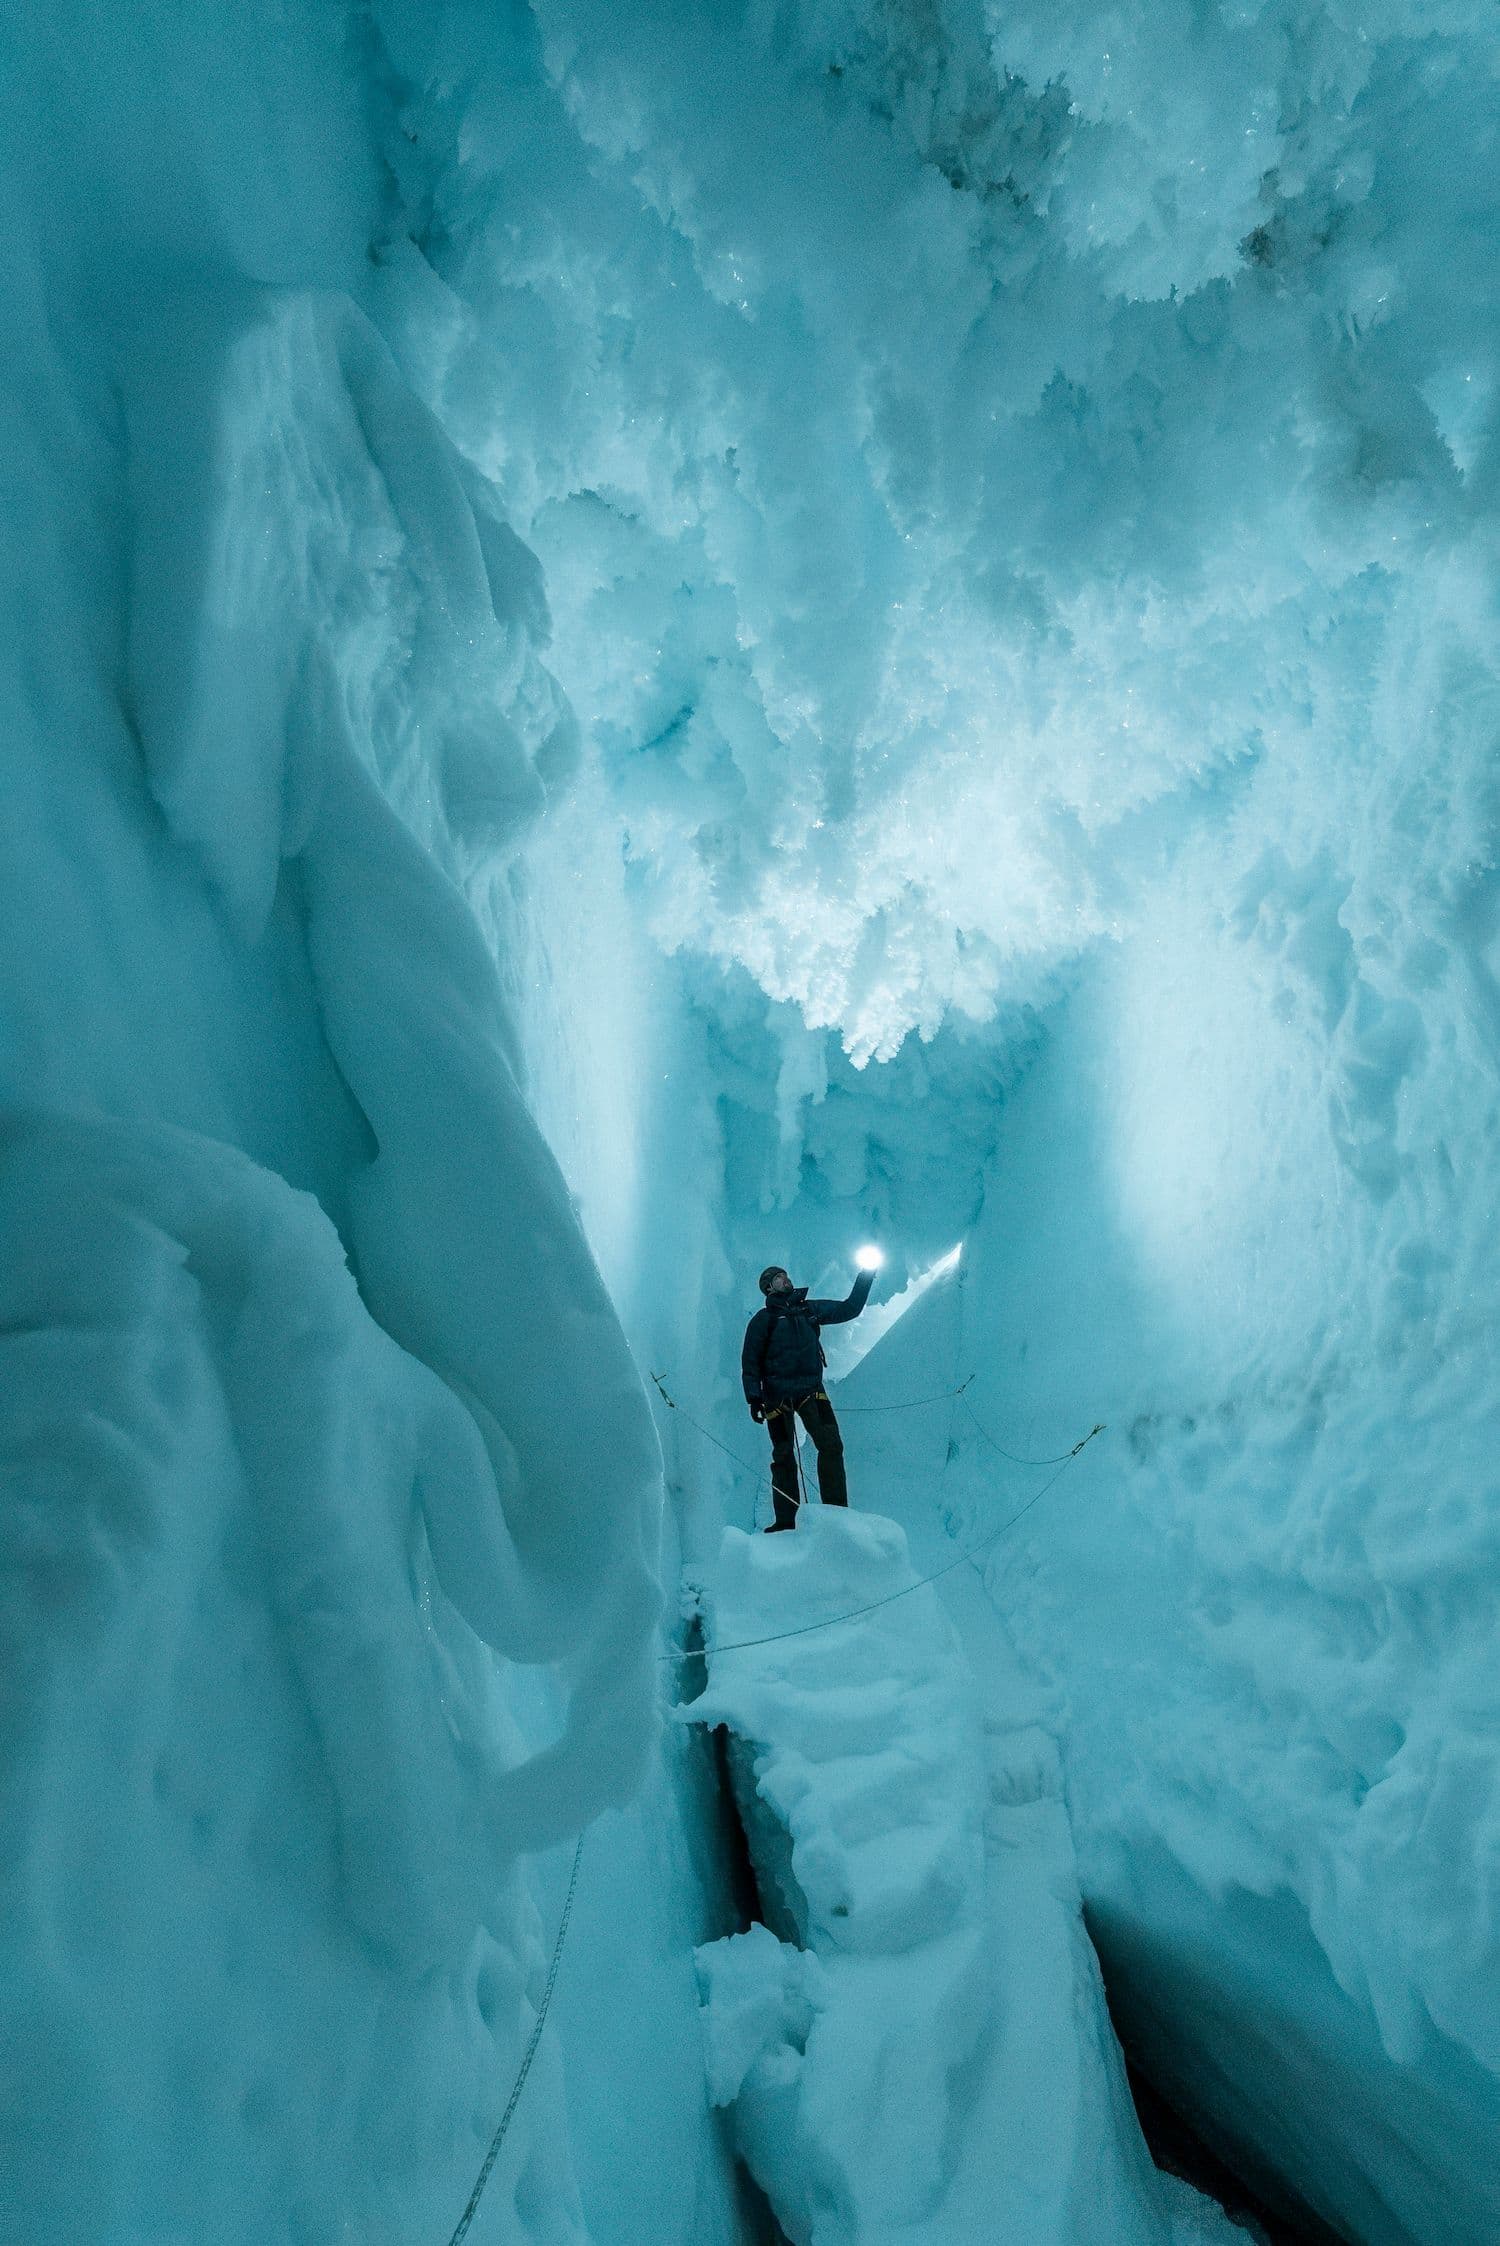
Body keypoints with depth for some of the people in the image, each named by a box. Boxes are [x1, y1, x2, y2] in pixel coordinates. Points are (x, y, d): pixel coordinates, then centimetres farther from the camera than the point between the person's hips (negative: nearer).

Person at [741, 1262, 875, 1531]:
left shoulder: (810, 1310, 15)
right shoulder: (763, 1319, 5)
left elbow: (849, 1309, 23)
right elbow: (750, 1362, 3)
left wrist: (865, 1278, 17)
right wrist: (754, 1397, -7)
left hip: (811, 1389, 2)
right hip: (777, 1395, -2)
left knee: (831, 1444, -15)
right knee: (783, 1456, 0)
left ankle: (836, 1510, -14)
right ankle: (786, 1521, 6)